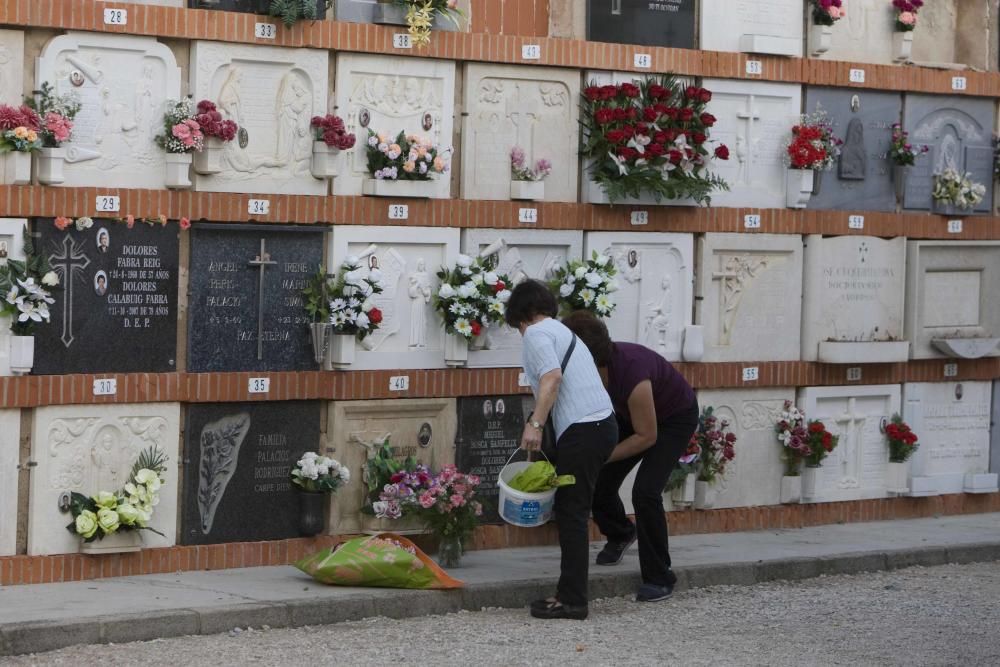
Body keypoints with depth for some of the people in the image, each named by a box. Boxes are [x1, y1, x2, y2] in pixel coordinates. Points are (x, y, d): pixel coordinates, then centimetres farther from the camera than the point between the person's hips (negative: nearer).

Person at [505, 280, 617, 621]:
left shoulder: (536, 333, -2)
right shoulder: (563, 332, 27)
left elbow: (552, 377, -19)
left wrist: (535, 424, -20)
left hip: (582, 428, -9)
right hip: (601, 423, 9)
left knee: (571, 513, -5)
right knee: (572, 511, 13)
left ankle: (572, 600, -4)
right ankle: (570, 593, 15)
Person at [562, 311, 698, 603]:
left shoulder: (631, 373, -41)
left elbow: (647, 436, -29)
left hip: (674, 418, -7)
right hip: (631, 414, 7)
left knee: (645, 492, -21)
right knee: (598, 482, 0)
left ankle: (659, 578, -6)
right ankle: (620, 534, 34)